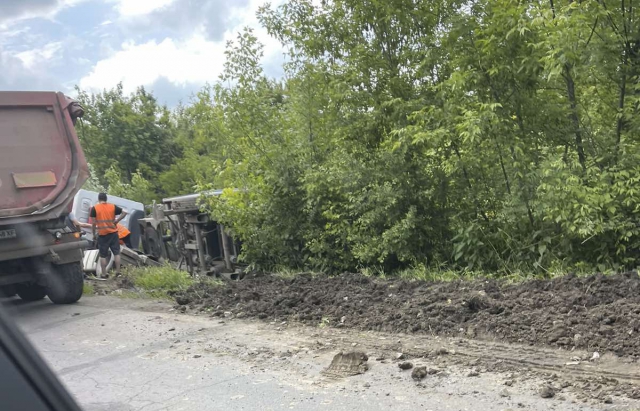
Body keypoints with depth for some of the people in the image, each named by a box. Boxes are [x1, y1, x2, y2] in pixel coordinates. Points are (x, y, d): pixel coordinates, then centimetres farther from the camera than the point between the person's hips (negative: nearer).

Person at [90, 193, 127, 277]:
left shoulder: (94, 208, -4)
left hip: (102, 234, -2)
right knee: (116, 253, 9)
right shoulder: (113, 206, 3)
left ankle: (104, 274, 8)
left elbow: (93, 223, -5)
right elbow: (124, 212, 1)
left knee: (103, 255, 6)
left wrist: (94, 234, 5)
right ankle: (118, 272, 8)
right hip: (113, 233, 2)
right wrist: (116, 221, 3)